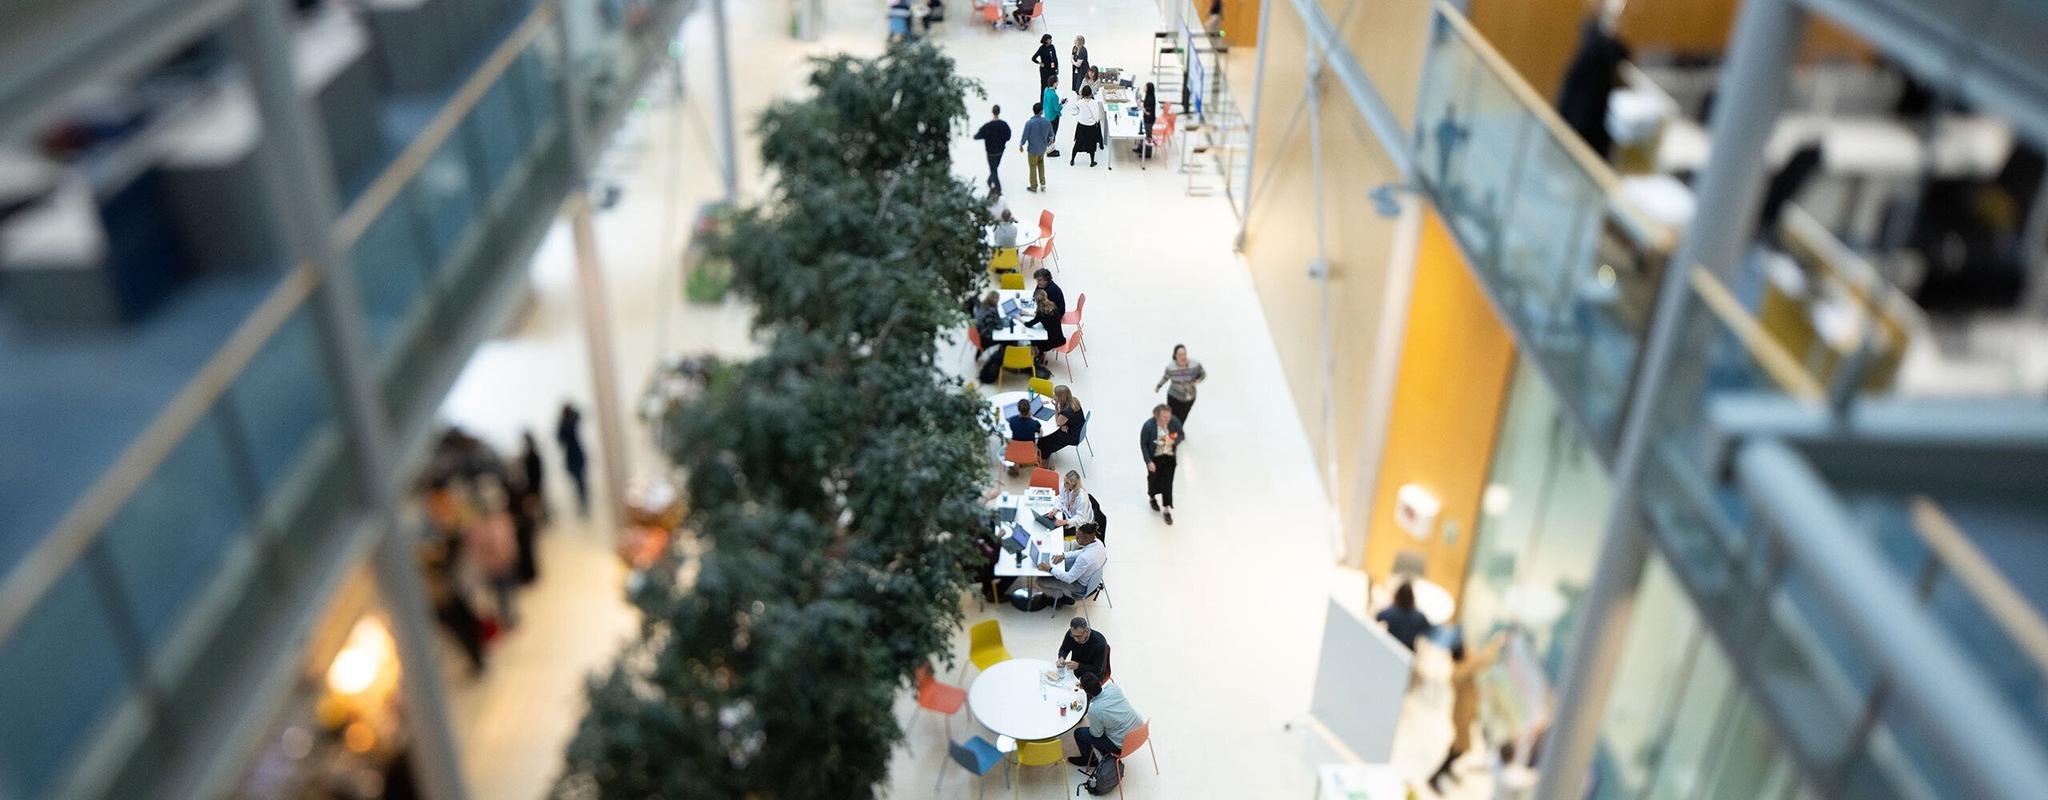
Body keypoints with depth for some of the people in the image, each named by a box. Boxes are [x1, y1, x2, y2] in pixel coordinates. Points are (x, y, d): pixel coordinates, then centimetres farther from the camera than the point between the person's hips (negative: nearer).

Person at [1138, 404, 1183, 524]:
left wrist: (1174, 441, -24)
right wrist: (1148, 461, -17)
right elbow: (1143, 444, -15)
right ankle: (1152, 497, 52)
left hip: (1169, 457, 1)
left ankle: (1167, 509, 21)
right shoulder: (1148, 425, -27)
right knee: (1154, 480, 18)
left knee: (1167, 483, 5)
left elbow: (1181, 435, -1)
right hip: (1154, 458, -1)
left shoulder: (1175, 422, -20)